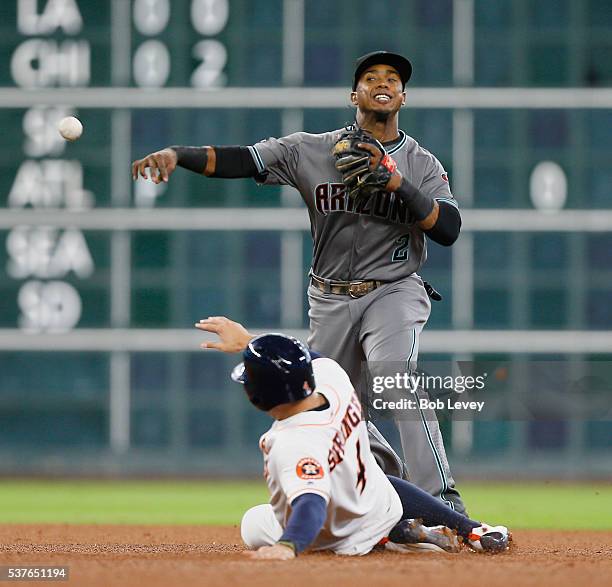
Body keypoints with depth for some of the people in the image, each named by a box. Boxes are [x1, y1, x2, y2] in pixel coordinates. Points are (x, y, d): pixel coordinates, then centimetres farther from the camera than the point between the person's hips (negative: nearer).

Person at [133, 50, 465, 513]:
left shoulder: (421, 165, -1)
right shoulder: (313, 150, -1)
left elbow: (449, 229, -14)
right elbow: (237, 160, -10)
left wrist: (395, 183, -23)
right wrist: (176, 154, -26)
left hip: (394, 292, -4)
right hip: (330, 301, 4)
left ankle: (441, 499, -32)